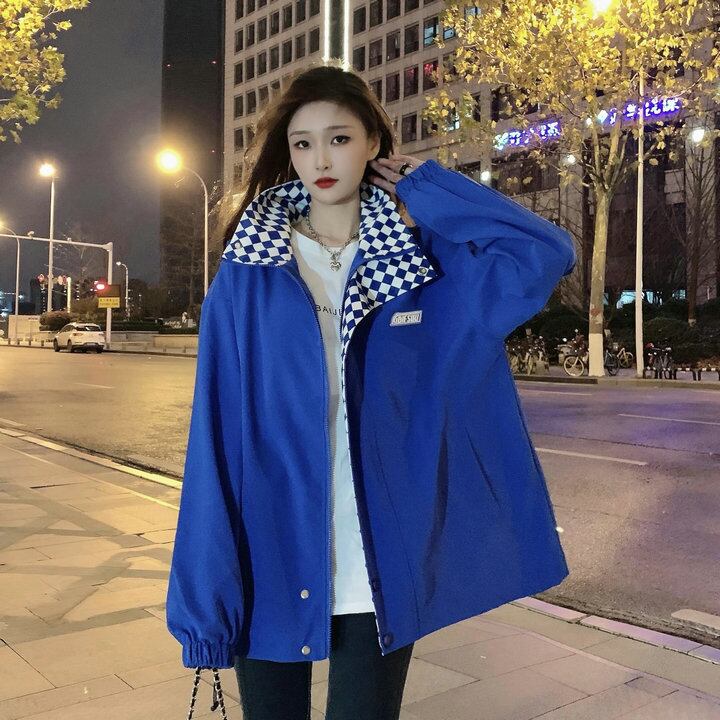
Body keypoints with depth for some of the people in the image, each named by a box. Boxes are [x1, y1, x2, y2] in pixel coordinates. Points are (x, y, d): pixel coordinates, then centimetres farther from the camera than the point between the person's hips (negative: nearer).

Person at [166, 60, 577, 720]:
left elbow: (548, 251, -7)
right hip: (269, 569, 0)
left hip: (382, 574, 0)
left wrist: (429, 192, -2)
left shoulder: (428, 262, 2)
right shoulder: (247, 274, -3)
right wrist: (204, 597, -8)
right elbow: (217, 437, -6)